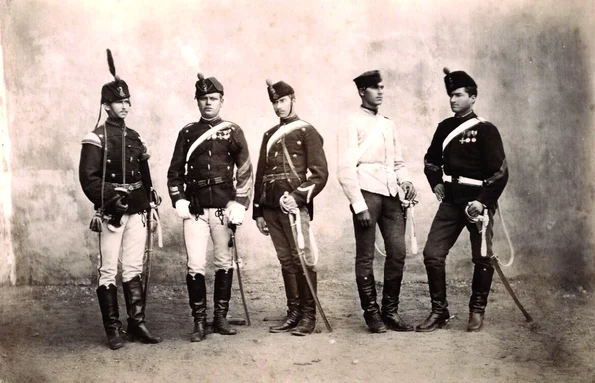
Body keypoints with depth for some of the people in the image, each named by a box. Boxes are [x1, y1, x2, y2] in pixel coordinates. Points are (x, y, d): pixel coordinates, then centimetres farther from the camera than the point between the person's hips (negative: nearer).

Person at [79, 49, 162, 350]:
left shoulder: (134, 137, 15)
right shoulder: (97, 138, -5)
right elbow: (88, 178, -12)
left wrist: (149, 203, 12)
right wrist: (109, 201, -21)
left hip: (137, 212, 6)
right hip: (111, 213, -6)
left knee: (134, 269, 9)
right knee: (108, 272, -1)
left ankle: (136, 324, 15)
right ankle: (113, 330, 4)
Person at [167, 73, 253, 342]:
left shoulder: (233, 132, 6)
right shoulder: (187, 133, 9)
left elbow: (245, 171, 4)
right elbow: (175, 171, 12)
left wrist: (239, 204, -6)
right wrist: (179, 200, -1)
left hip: (224, 207, 0)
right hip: (195, 209, 0)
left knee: (224, 263, 7)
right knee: (195, 266, -5)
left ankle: (221, 318, 19)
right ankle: (199, 322, 3)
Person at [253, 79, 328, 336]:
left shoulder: (306, 132, 2)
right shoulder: (270, 135, 19)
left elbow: (320, 173, -5)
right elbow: (260, 174, 20)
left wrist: (297, 197, -16)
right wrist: (258, 211, 16)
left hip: (295, 206, -5)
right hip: (271, 208, 5)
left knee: (302, 260, -5)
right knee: (286, 261, 8)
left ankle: (308, 316, 2)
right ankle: (293, 313, 15)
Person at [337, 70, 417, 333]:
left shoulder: (389, 124, 19)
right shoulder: (353, 123, 0)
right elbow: (345, 169, -6)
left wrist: (405, 180, 3)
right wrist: (359, 205, -12)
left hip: (391, 193, 6)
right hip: (367, 192, -6)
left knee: (398, 251, 1)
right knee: (365, 256, 0)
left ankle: (390, 311, 12)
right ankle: (371, 313, 9)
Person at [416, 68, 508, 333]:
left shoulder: (486, 130, -8)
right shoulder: (445, 127, 8)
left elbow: (500, 171, -11)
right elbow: (431, 160, 24)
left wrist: (483, 201, -18)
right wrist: (436, 183, 8)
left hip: (478, 201, -5)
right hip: (451, 201, 5)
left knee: (482, 258, 3)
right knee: (432, 253, -3)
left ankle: (477, 311, 21)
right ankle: (439, 311, 8)